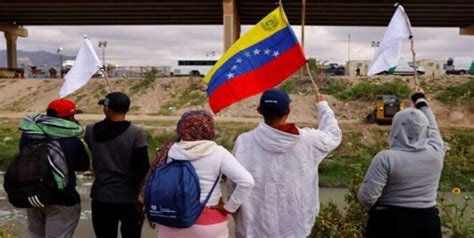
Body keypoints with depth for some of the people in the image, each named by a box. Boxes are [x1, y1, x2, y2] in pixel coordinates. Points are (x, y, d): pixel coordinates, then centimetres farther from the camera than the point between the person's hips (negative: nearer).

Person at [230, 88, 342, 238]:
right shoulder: (306, 139, -14)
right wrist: (322, 105, 21)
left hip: (255, 226, 0)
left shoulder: (243, 142, -18)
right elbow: (334, 135, 7)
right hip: (294, 225, 1)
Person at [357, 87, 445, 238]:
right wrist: (421, 101, 29)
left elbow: (367, 197, -20)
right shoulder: (436, 152, -6)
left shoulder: (386, 158, -19)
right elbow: (432, 127, 15)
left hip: (389, 224, -4)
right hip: (427, 223, 4)